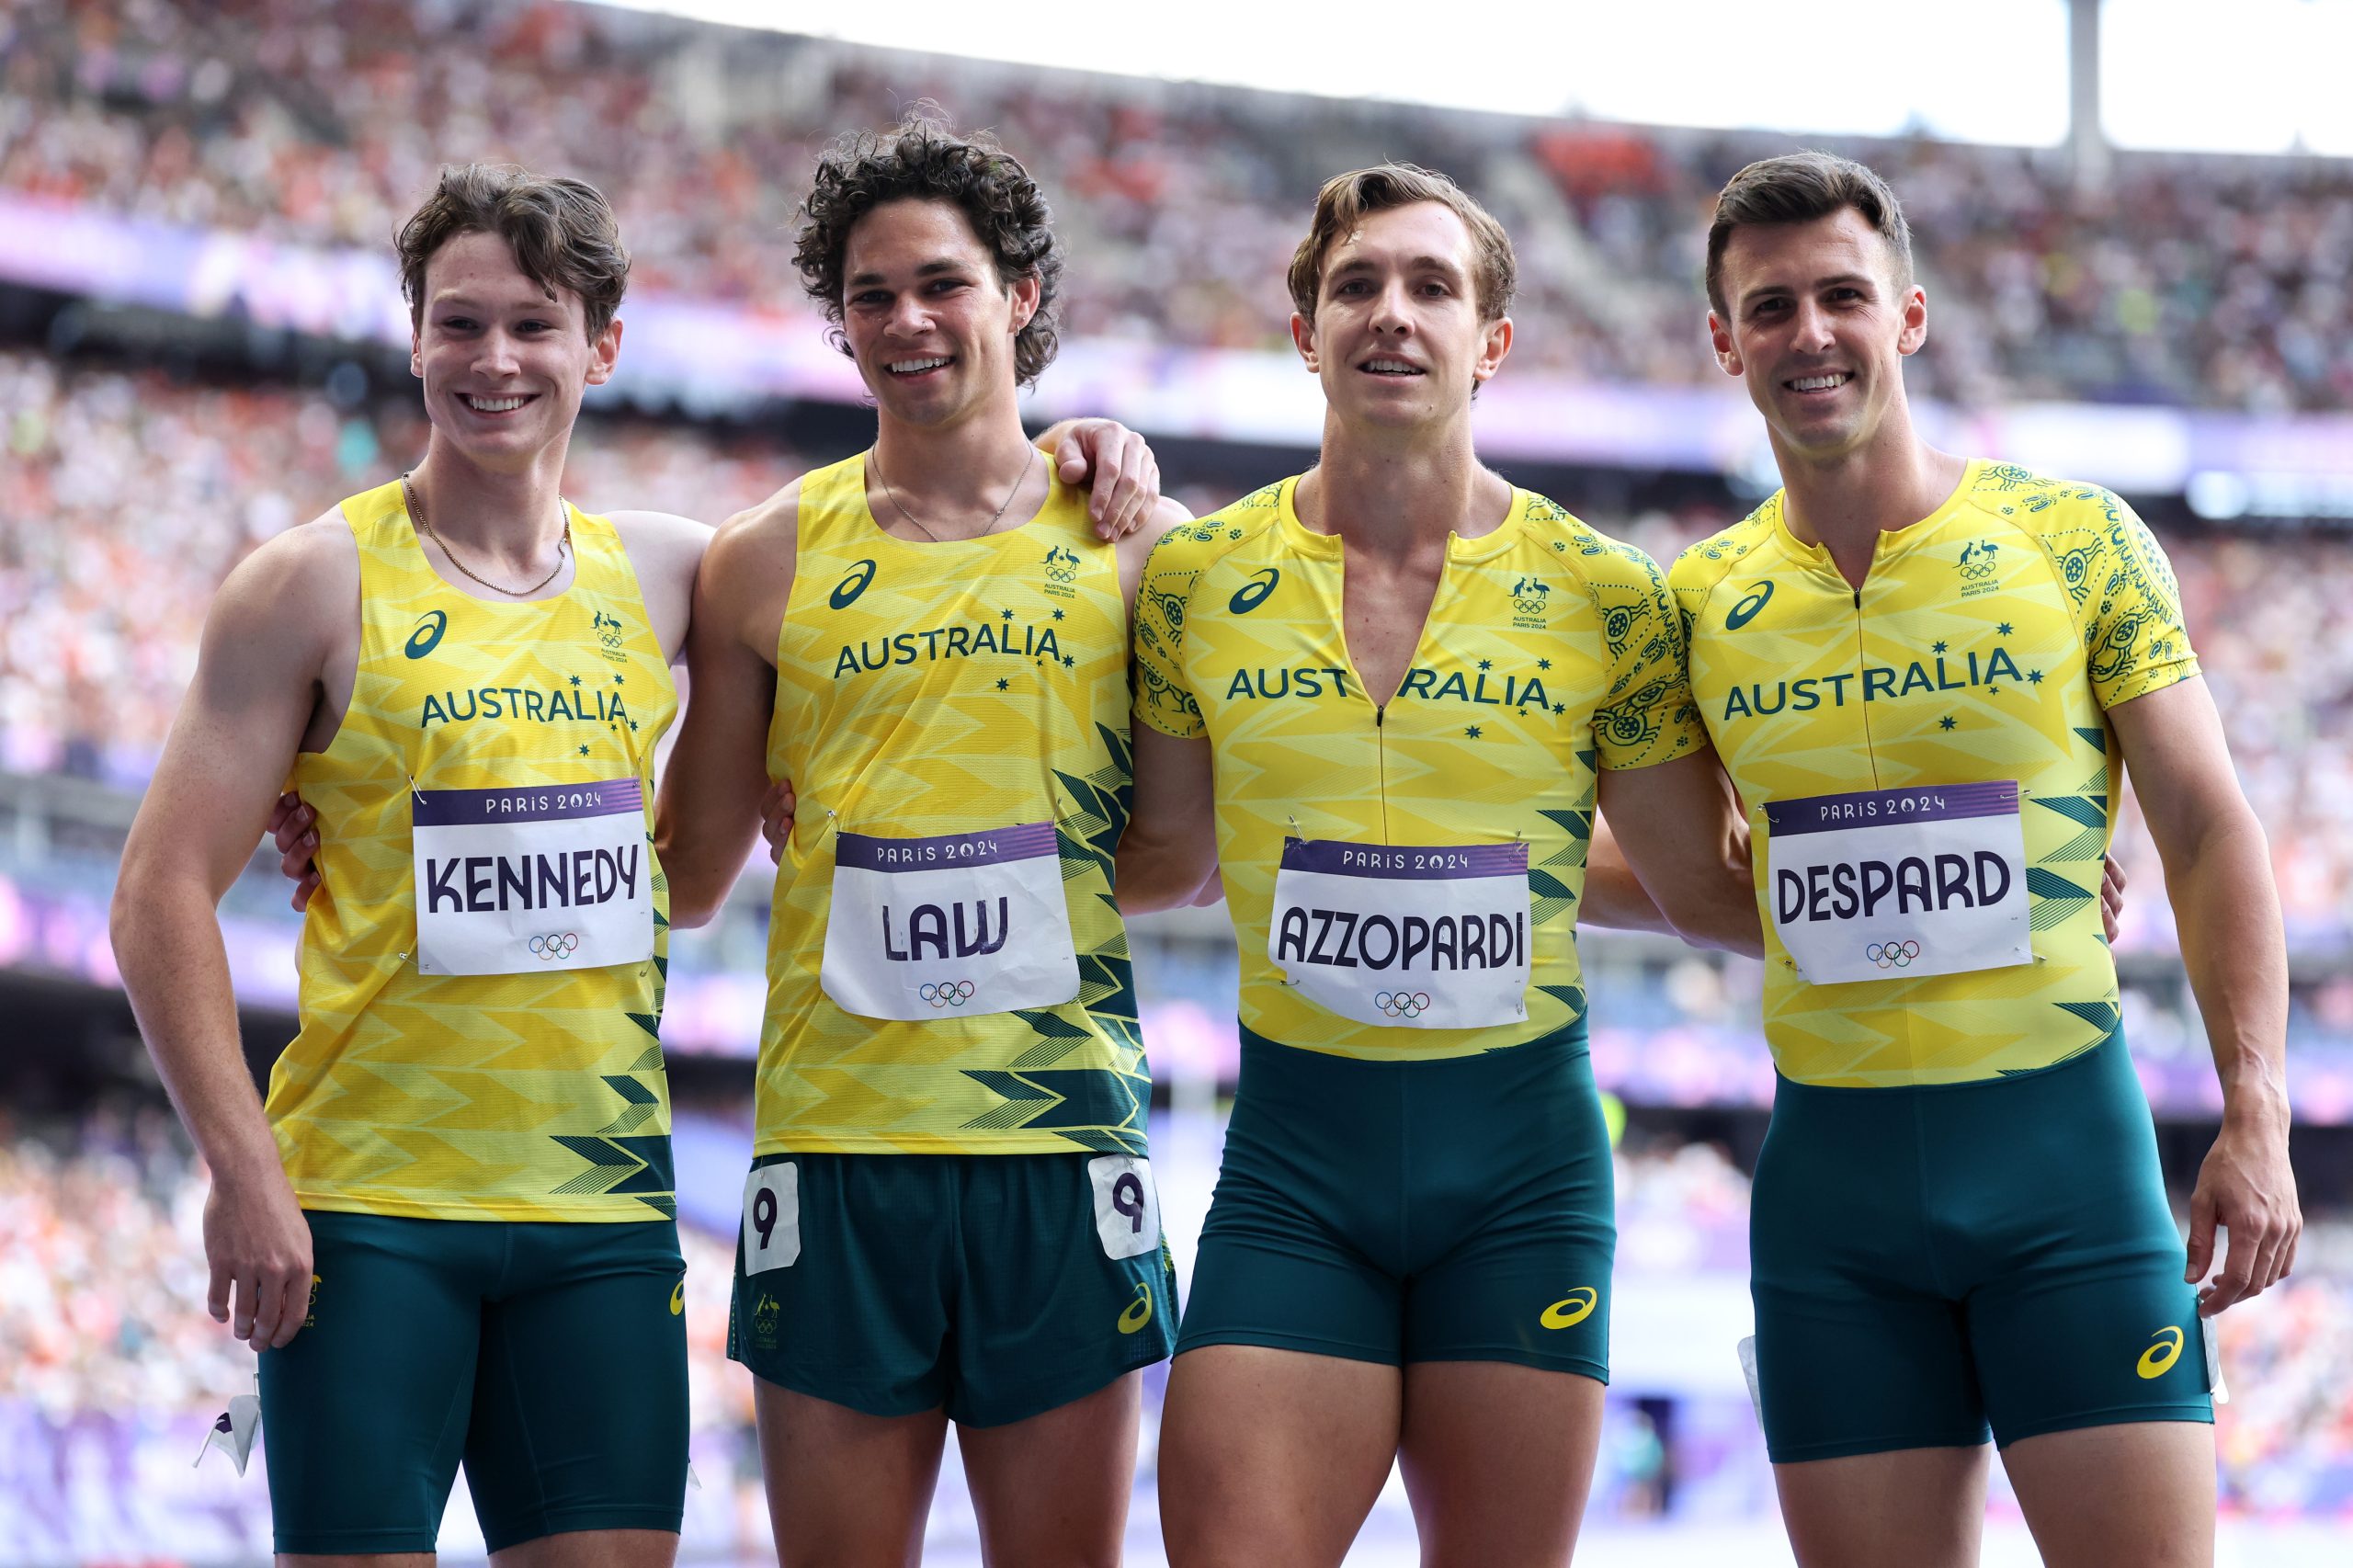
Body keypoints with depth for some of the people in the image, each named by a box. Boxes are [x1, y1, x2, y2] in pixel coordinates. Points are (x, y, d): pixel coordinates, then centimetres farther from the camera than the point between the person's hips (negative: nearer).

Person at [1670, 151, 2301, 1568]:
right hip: (1831, 1171, 3)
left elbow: (2209, 834, 0)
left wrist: (2256, 1121, -7)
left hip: (2066, 1143, -3)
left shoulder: (2077, 542, -1)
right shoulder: (1705, 601, 7)